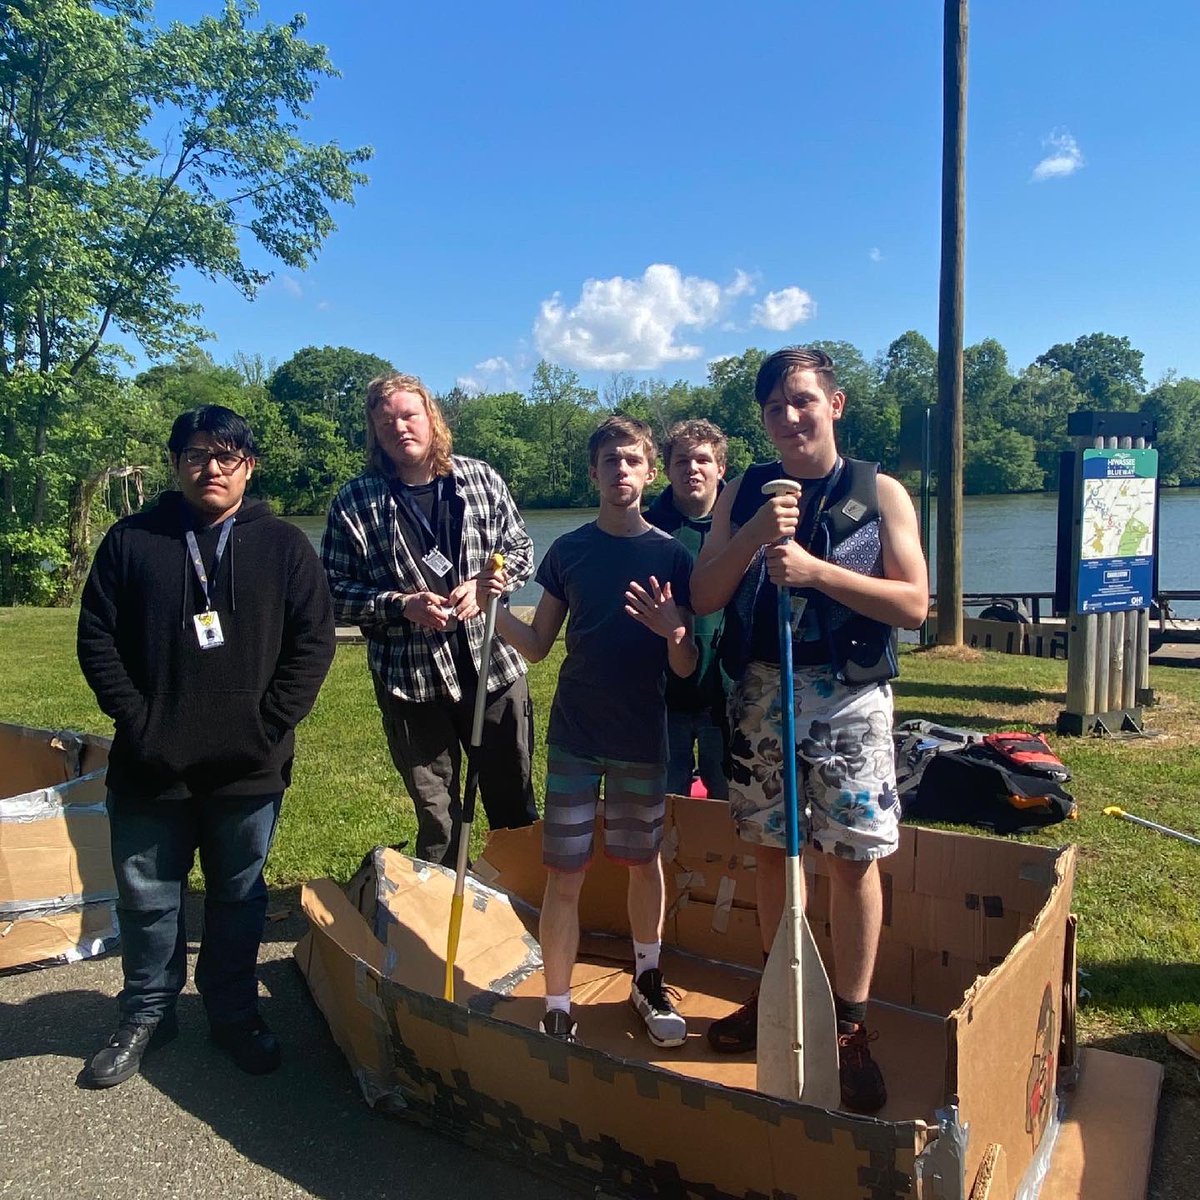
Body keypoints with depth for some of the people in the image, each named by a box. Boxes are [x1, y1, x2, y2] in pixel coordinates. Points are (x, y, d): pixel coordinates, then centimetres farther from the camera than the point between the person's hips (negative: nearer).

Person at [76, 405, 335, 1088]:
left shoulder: (283, 546, -1)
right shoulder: (131, 541, 1)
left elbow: (314, 641, -4)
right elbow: (97, 638, 0)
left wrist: (269, 724, -11)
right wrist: (137, 721, -8)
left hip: (249, 769, 0)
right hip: (150, 767, 1)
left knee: (239, 899, 15)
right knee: (147, 896, 15)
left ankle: (235, 1012, 34)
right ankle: (147, 1014, 36)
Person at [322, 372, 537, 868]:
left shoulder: (481, 479, 1)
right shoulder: (354, 503, -4)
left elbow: (521, 550, 8)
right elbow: (334, 591, -4)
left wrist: (483, 583, -10)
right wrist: (401, 605, -18)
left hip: (495, 665, 2)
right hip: (411, 682, -1)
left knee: (514, 800, 16)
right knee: (437, 816, 13)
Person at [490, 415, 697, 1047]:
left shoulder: (671, 556, -3)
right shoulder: (568, 550, 0)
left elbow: (686, 669, -4)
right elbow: (537, 645, 3)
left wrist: (674, 632, -26)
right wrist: (494, 609, -15)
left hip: (643, 738, 0)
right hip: (574, 736, 0)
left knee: (645, 860, 16)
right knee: (564, 875, 1)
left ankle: (647, 981, 37)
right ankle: (557, 1011, 15)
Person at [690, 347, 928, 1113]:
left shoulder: (881, 494, -1)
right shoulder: (743, 495, 6)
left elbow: (914, 604, -9)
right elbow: (704, 599, 1)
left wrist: (814, 570, -19)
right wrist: (752, 538, -16)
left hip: (849, 698, -3)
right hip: (761, 694, 3)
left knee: (854, 859, 1)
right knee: (770, 847, 13)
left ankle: (850, 1025, 18)